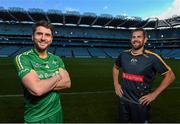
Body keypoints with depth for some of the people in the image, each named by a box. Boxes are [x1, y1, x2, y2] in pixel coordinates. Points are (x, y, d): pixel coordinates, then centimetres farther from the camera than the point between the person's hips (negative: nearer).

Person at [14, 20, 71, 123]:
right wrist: (57, 77, -14)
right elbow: (36, 89, -30)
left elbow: (67, 83, -11)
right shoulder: (22, 58, -17)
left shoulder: (57, 59, 0)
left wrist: (43, 85, -22)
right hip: (36, 118, -4)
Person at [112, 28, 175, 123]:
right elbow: (115, 67, 17)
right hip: (123, 100, 4)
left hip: (141, 102, -3)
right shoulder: (123, 55, -2)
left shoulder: (152, 57, -14)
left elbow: (170, 75, -7)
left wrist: (154, 94, -10)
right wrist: (116, 84, 5)